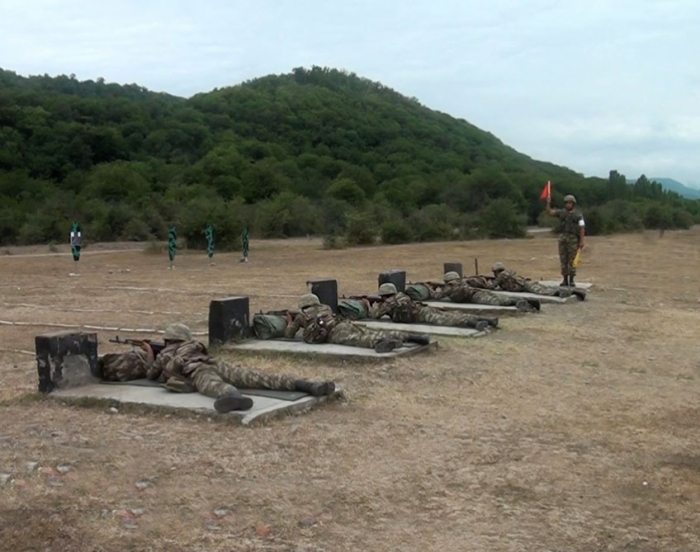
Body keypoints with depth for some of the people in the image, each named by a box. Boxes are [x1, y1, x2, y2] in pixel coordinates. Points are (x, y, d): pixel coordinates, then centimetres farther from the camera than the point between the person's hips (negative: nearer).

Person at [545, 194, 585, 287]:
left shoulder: (578, 215, 0)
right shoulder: (561, 212, 8)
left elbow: (582, 228, -3)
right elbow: (549, 212, 0)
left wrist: (581, 241, -10)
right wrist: (548, 203, -16)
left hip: (573, 239, -3)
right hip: (562, 238, 3)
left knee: (572, 260, -1)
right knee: (563, 260, 3)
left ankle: (571, 280, 6)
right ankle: (565, 280, 9)